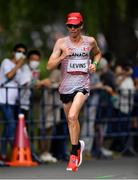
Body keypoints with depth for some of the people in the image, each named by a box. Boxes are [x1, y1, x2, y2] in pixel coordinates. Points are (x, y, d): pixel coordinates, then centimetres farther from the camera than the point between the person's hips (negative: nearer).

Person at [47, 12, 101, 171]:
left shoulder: (90, 41, 2)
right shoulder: (61, 42, -2)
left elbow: (97, 53, 26)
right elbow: (49, 66, -7)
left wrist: (94, 64, 5)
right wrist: (62, 56, -23)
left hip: (82, 85, -2)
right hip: (65, 86, 2)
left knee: (72, 116, -22)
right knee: (70, 120, 15)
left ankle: (74, 154, -13)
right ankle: (78, 145, 44)